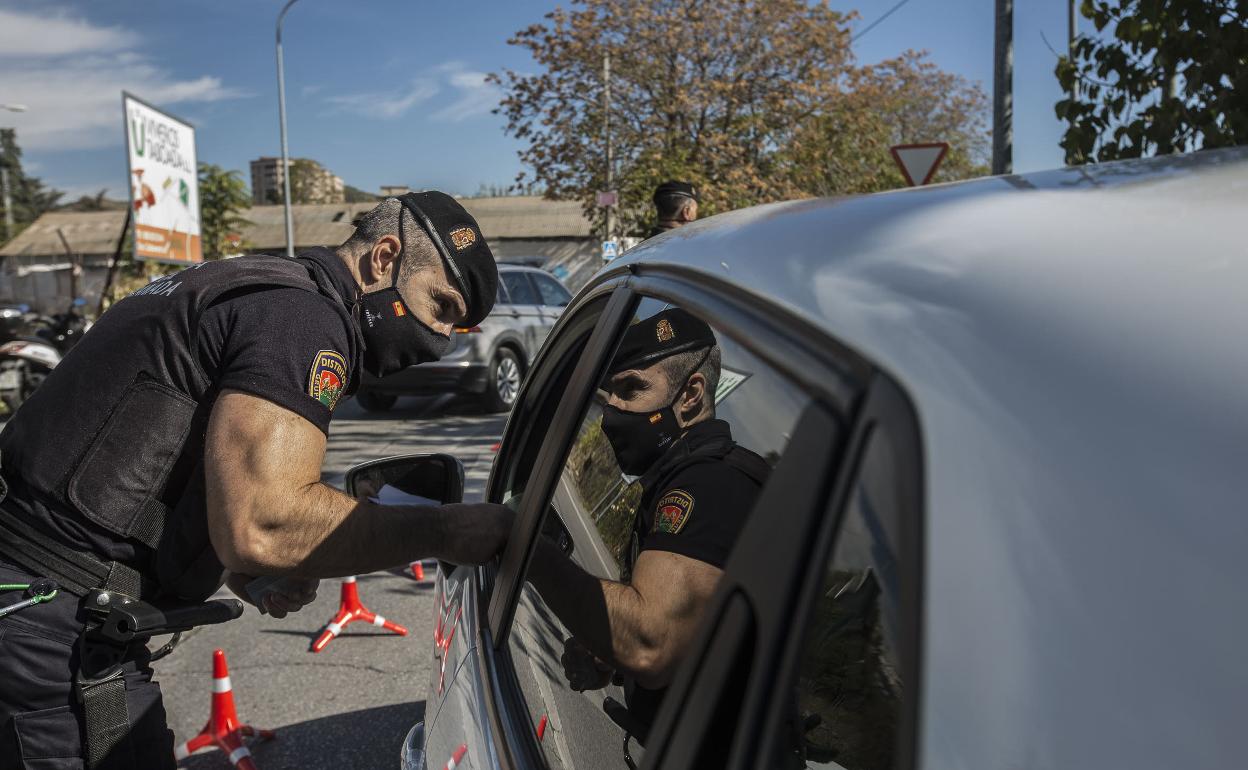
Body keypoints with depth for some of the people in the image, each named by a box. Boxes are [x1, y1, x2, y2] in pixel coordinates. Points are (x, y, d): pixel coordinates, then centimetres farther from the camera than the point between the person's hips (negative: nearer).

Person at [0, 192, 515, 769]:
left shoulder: (250, 285, 15)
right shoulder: (306, 315, -18)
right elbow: (260, 526, -29)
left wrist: (257, 568, 3)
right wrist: (443, 532, -21)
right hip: (54, 629, -10)